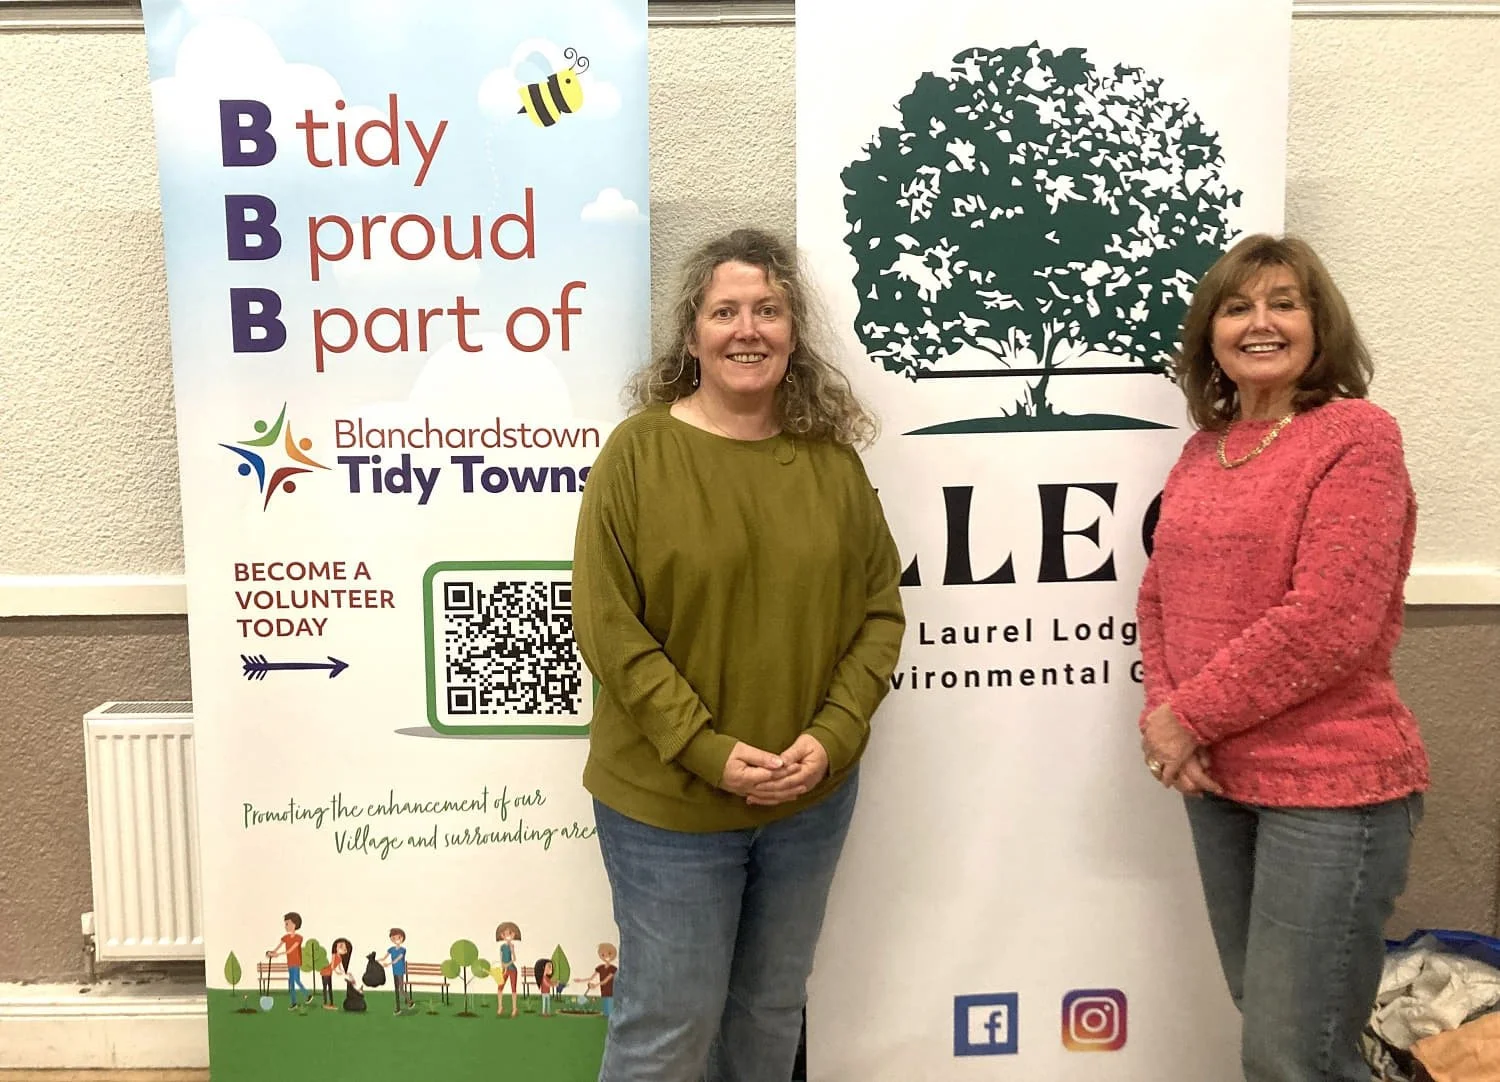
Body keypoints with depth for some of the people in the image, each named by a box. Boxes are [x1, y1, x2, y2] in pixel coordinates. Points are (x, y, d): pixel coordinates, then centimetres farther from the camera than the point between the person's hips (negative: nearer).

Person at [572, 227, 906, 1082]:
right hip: (669, 803, -3)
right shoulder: (639, 451, -10)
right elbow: (607, 627, -13)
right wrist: (708, 751, -18)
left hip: (813, 799, 4)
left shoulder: (832, 456, 0)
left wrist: (834, 735, -11)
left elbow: (880, 608, 2)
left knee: (773, 1011, 21)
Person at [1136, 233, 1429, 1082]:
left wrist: (1191, 717, -15)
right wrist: (1162, 710, -6)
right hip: (1220, 777, 7)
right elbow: (1161, 596, 11)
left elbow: (1330, 621, -20)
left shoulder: (1357, 435, -10)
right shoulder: (1203, 449, 10)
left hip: (1333, 786, -6)